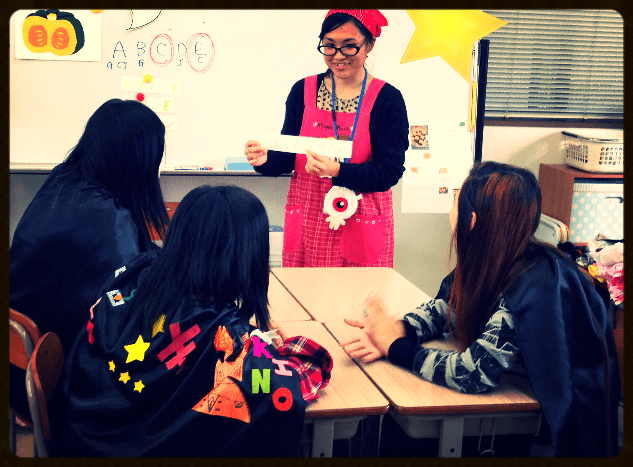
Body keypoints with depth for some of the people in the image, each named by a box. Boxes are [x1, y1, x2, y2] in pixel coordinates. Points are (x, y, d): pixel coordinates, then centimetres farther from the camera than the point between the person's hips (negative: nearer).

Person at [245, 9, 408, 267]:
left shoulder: (387, 99, -4)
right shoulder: (303, 91, 5)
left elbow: (390, 171, -11)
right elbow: (288, 157, 7)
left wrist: (338, 171, -26)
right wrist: (265, 159, -15)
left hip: (361, 226, -2)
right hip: (306, 224, 2)